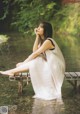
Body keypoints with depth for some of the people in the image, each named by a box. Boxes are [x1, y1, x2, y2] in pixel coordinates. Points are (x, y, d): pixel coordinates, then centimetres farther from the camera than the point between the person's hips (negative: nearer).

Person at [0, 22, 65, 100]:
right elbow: (34, 51, 0)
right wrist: (37, 36, -2)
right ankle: (12, 72, -11)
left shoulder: (48, 41, -18)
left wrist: (23, 63, -13)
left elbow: (35, 54, -19)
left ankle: (12, 72, -15)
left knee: (34, 64, -22)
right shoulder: (43, 40, 12)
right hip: (50, 65, 9)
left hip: (55, 68, -9)